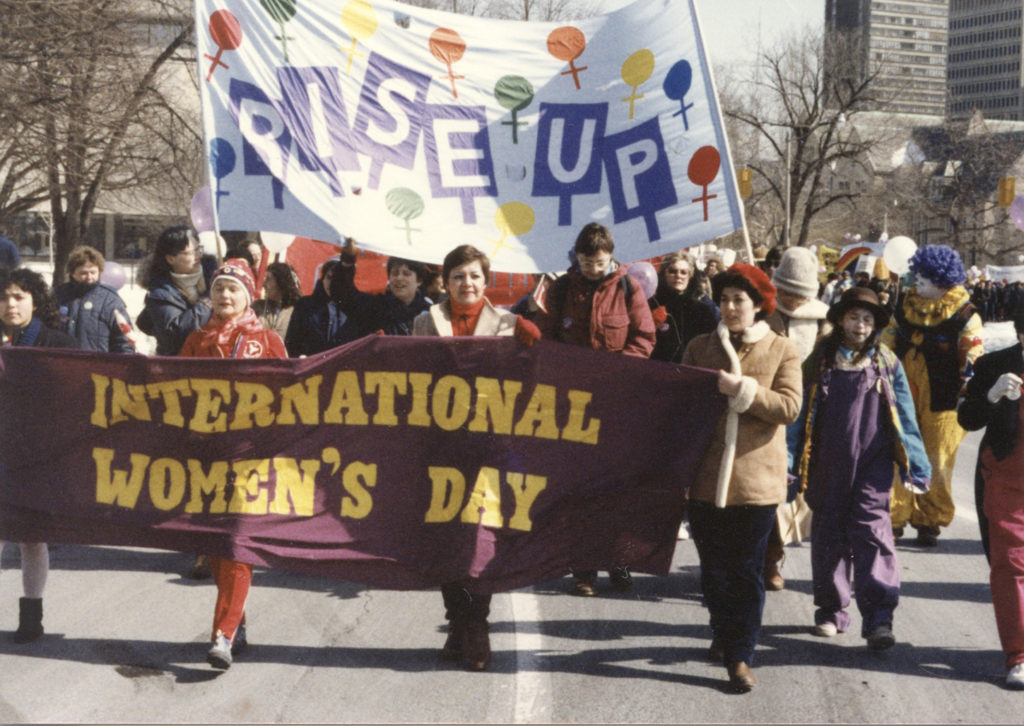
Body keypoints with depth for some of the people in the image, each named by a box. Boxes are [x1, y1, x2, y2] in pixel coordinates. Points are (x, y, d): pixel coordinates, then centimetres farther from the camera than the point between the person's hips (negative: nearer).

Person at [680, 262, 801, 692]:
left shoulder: (782, 350, 2)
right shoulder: (699, 348, 10)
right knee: (714, 567, 11)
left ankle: (739, 655, 5)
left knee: (747, 571, 0)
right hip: (706, 476, 3)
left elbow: (789, 407, -9)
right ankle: (724, 633, 32)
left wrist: (744, 390, -18)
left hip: (756, 478, -2)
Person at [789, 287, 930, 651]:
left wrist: (916, 465, 4)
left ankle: (878, 618, -13)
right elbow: (800, 413, 7)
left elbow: (904, 417, 7)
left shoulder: (886, 364, 5)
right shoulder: (820, 361, 5)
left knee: (872, 529, -11)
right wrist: (790, 460, 1)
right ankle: (831, 611, 21)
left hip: (872, 463, -2)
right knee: (828, 534, 8)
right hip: (827, 465, 2)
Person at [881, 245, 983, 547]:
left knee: (937, 465, 3)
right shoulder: (905, 308, 8)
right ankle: (895, 518, 13)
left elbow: (973, 359, -6)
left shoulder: (964, 316, -5)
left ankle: (930, 522, 17)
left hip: (941, 402, -4)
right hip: (903, 398, 4)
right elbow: (887, 346, 17)